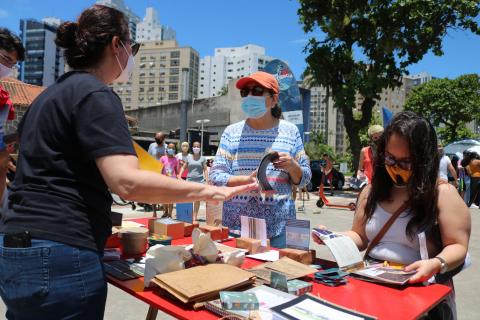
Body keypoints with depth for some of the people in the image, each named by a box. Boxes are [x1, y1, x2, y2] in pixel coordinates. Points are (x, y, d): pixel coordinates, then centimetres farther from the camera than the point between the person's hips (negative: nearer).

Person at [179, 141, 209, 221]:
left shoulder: (202, 158, 6)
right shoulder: (188, 157, 10)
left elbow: (205, 170, 4)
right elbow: (183, 167, 10)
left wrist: (207, 181, -3)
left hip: (199, 181, -1)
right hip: (189, 180, 1)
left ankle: (195, 216, 10)